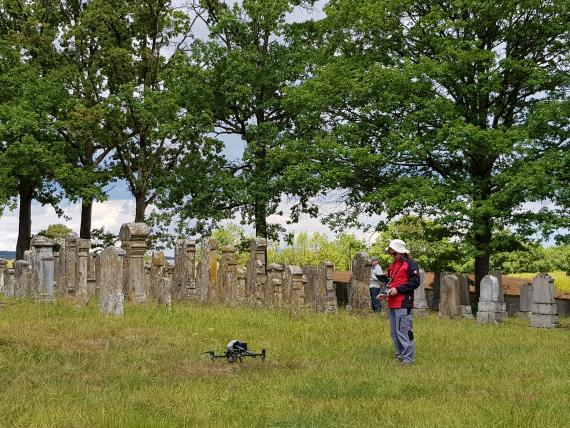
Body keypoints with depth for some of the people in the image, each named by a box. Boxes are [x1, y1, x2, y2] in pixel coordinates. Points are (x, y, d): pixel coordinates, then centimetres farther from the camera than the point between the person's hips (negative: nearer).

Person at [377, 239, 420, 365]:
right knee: (394, 333, 13)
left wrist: (398, 289, -18)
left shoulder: (410, 264, -6)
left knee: (403, 332, -11)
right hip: (392, 304, 9)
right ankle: (400, 355, 21)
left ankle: (408, 358, -6)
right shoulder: (392, 265, 20)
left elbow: (415, 282, -14)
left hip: (403, 304, -9)